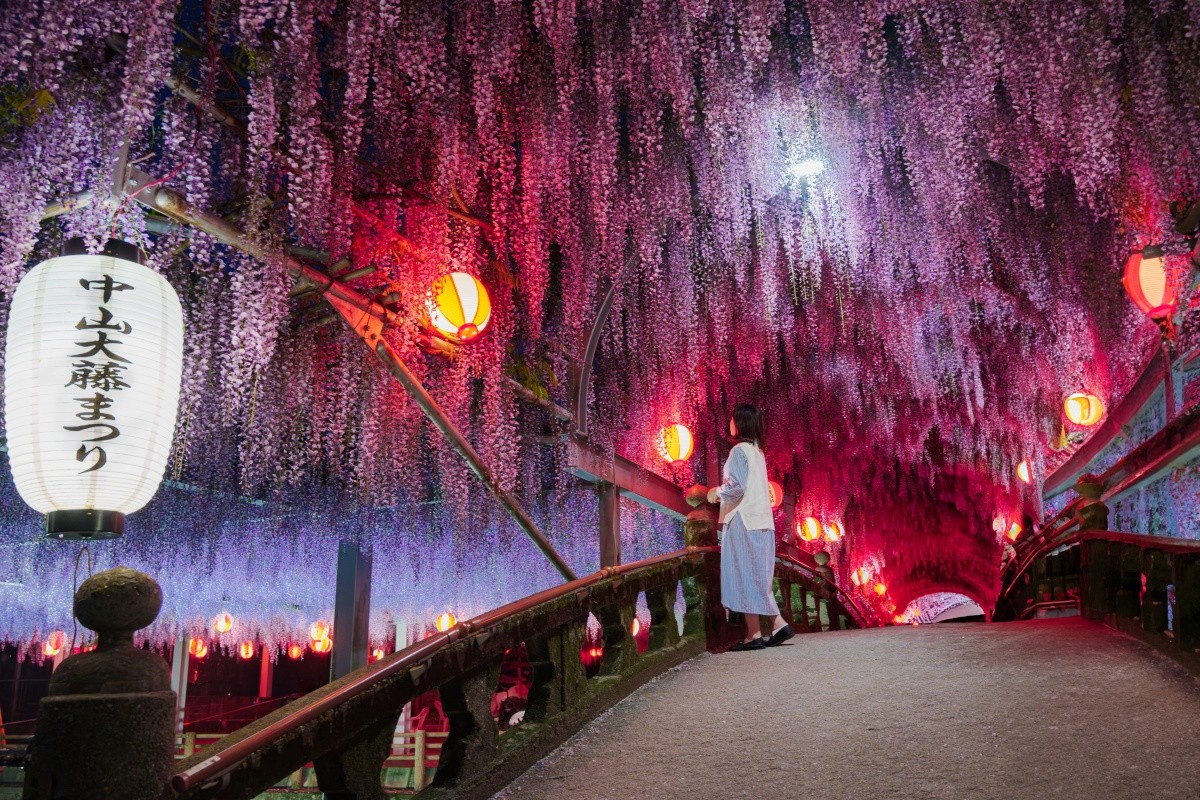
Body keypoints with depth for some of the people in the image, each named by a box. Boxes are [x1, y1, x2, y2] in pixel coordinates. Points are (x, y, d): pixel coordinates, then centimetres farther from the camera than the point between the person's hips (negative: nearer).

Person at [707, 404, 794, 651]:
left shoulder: (739, 451, -11)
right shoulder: (757, 451, 16)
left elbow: (737, 485, -20)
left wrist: (717, 492, -3)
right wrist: (722, 492, 21)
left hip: (743, 522, -9)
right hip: (761, 521, 9)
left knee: (745, 576, -4)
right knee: (757, 577, 14)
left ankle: (754, 634, -3)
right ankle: (778, 624, 9)